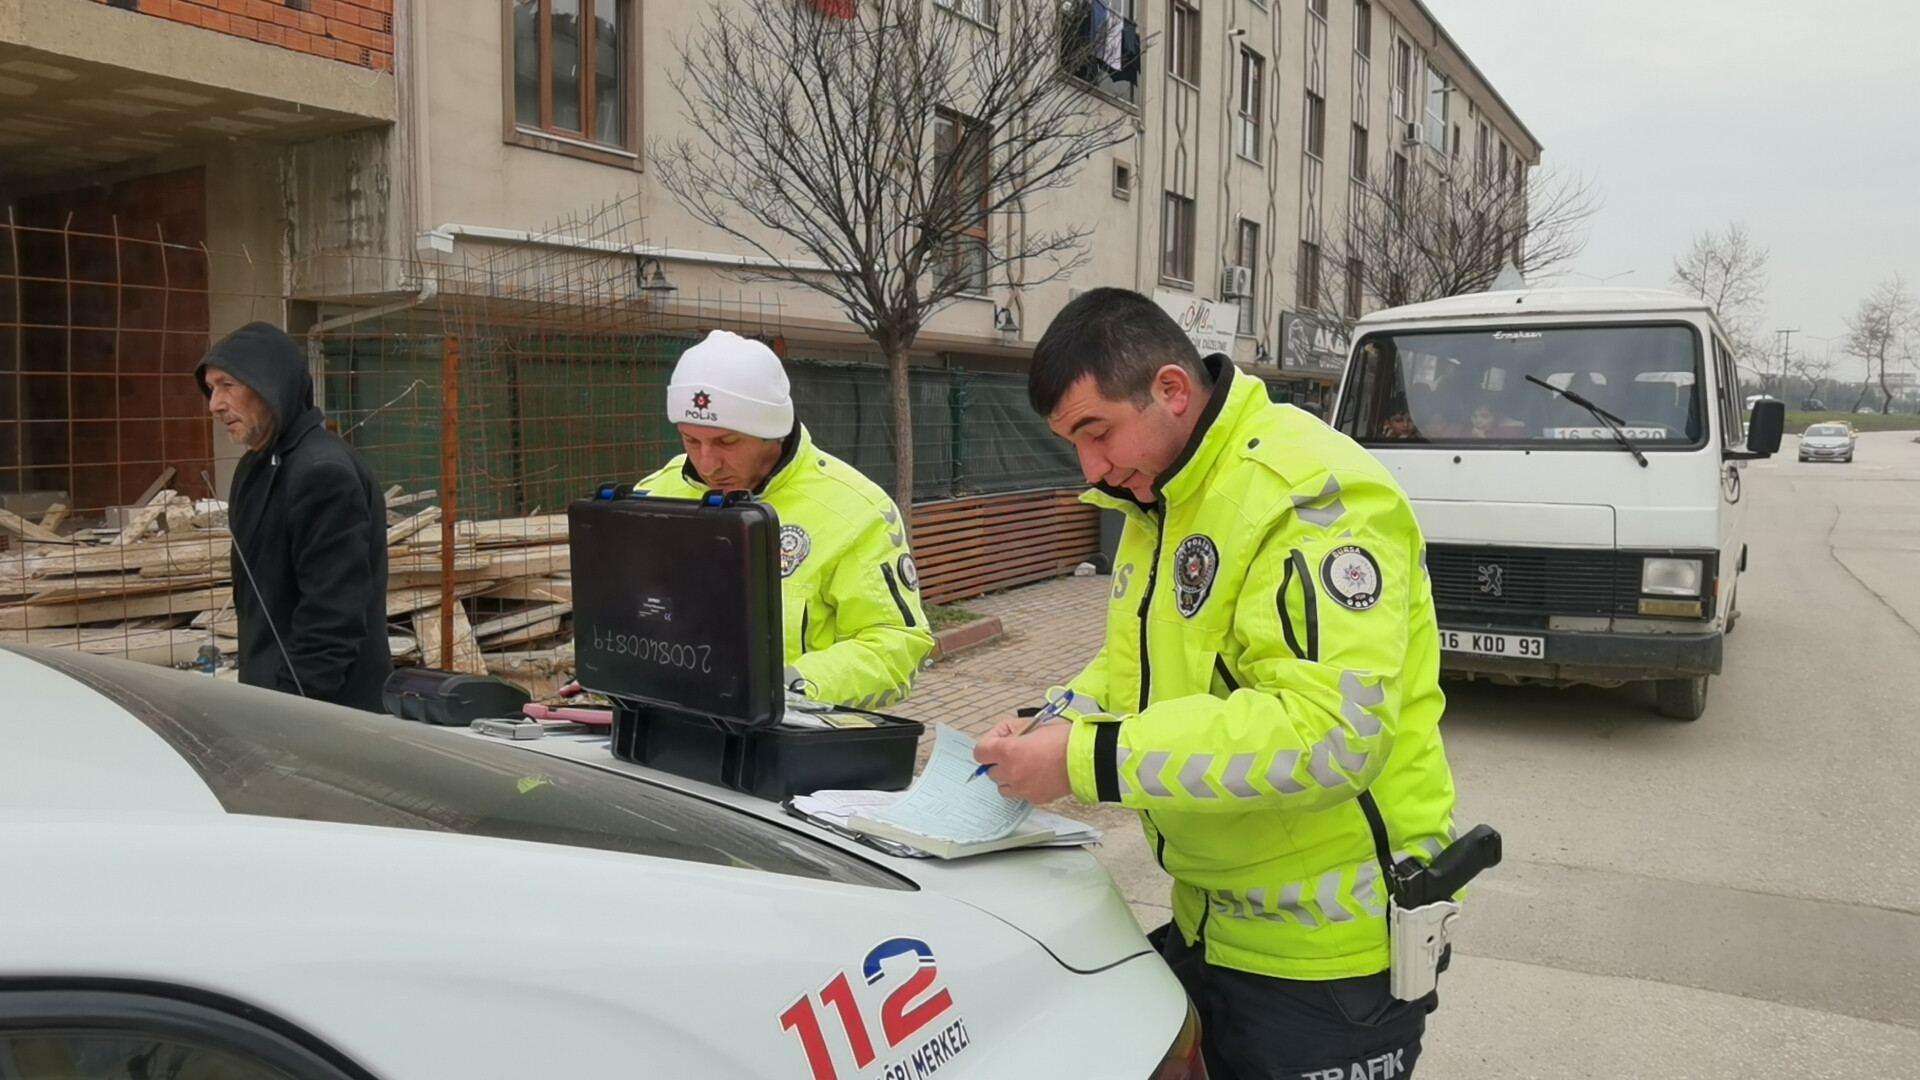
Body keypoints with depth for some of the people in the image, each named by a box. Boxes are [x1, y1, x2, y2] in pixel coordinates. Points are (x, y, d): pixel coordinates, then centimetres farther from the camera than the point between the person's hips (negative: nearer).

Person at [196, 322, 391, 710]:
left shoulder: (324, 472, -20)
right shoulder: (259, 467, 11)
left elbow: (332, 620, -24)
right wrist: (255, 692, 17)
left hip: (327, 712, -9)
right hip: (273, 700, 9)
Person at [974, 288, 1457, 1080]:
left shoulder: (1312, 495, -23)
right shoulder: (1158, 503, 7)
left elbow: (1327, 733, -32)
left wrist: (1088, 760, -30)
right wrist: (1050, 725, -4)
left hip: (1327, 950, -8)